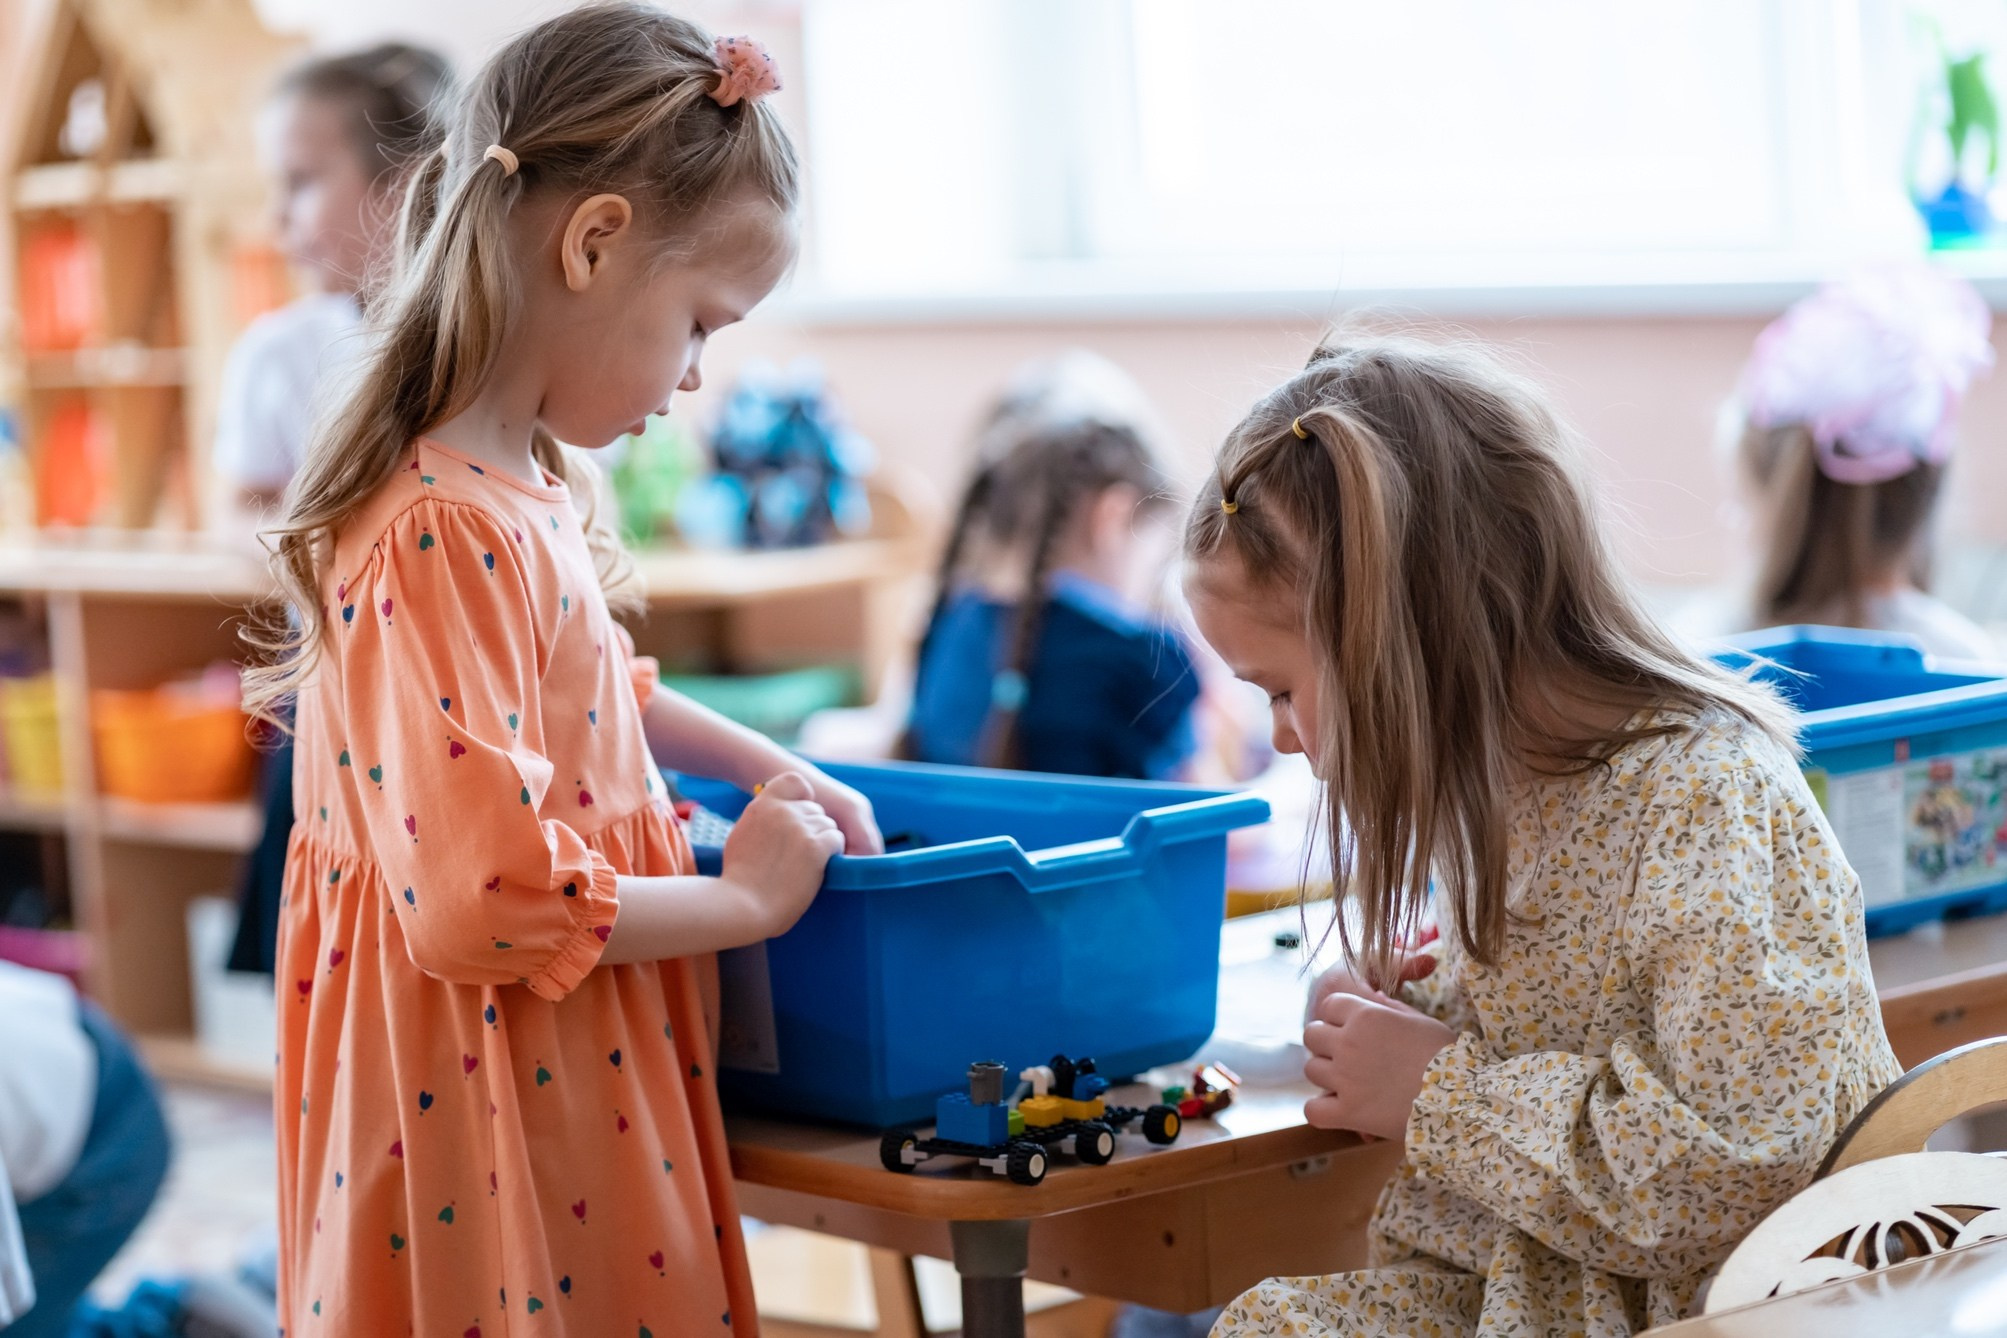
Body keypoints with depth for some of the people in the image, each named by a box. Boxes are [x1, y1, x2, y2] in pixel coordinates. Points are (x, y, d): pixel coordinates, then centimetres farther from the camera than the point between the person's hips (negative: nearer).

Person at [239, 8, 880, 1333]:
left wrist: (779, 772, 17)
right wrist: (743, 899, -15)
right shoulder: (448, 541, -25)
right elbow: (485, 902, -28)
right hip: (492, 1126, -10)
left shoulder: (527, 489, 6)